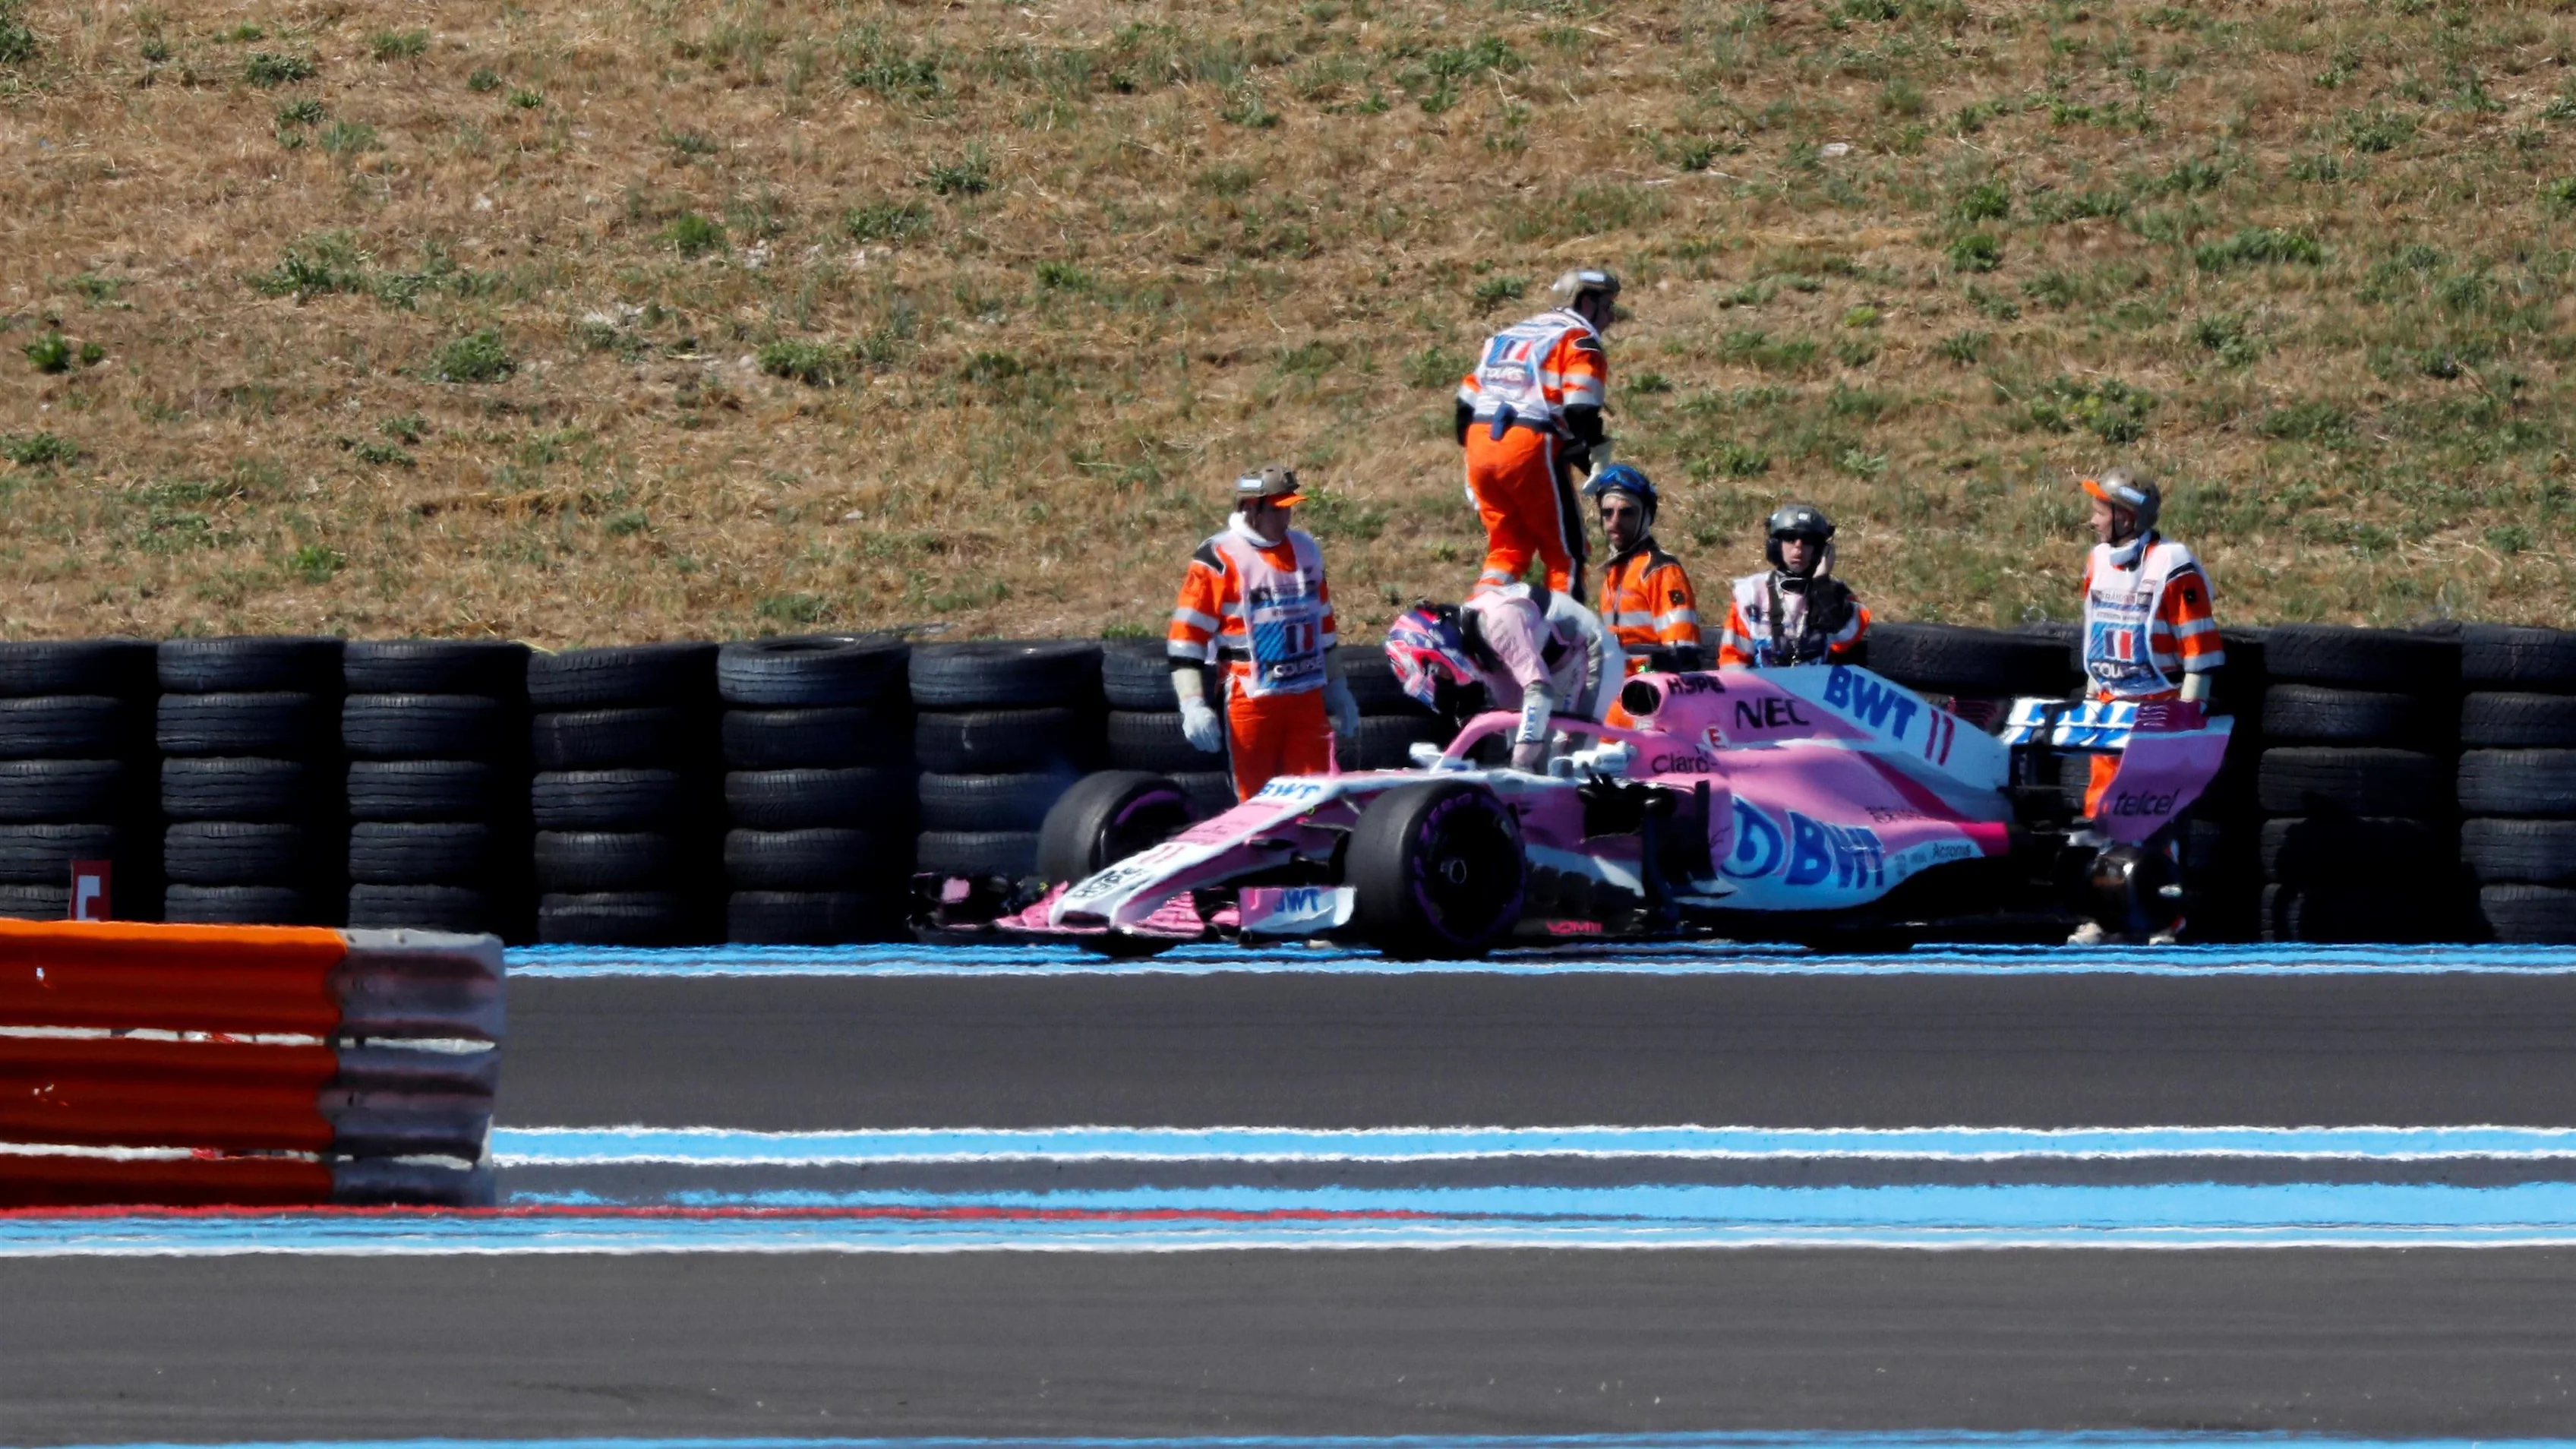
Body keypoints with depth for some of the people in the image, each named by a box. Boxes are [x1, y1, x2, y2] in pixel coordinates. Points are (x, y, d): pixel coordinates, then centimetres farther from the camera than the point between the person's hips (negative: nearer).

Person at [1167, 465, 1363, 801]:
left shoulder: (1305, 550, 13)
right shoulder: (1219, 559, -8)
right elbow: (1185, 638, -10)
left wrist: (1337, 691, 24)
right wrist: (1192, 705, -18)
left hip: (1307, 699, 6)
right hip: (1250, 705, -6)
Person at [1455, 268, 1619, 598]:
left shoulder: (1507, 336, 25)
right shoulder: (1580, 340, 3)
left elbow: (1467, 402, 24)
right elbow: (1580, 410, -12)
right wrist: (1598, 463, -6)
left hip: (1480, 439, 7)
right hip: (1531, 447, -6)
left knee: (1507, 548, 16)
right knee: (1565, 552, 5)